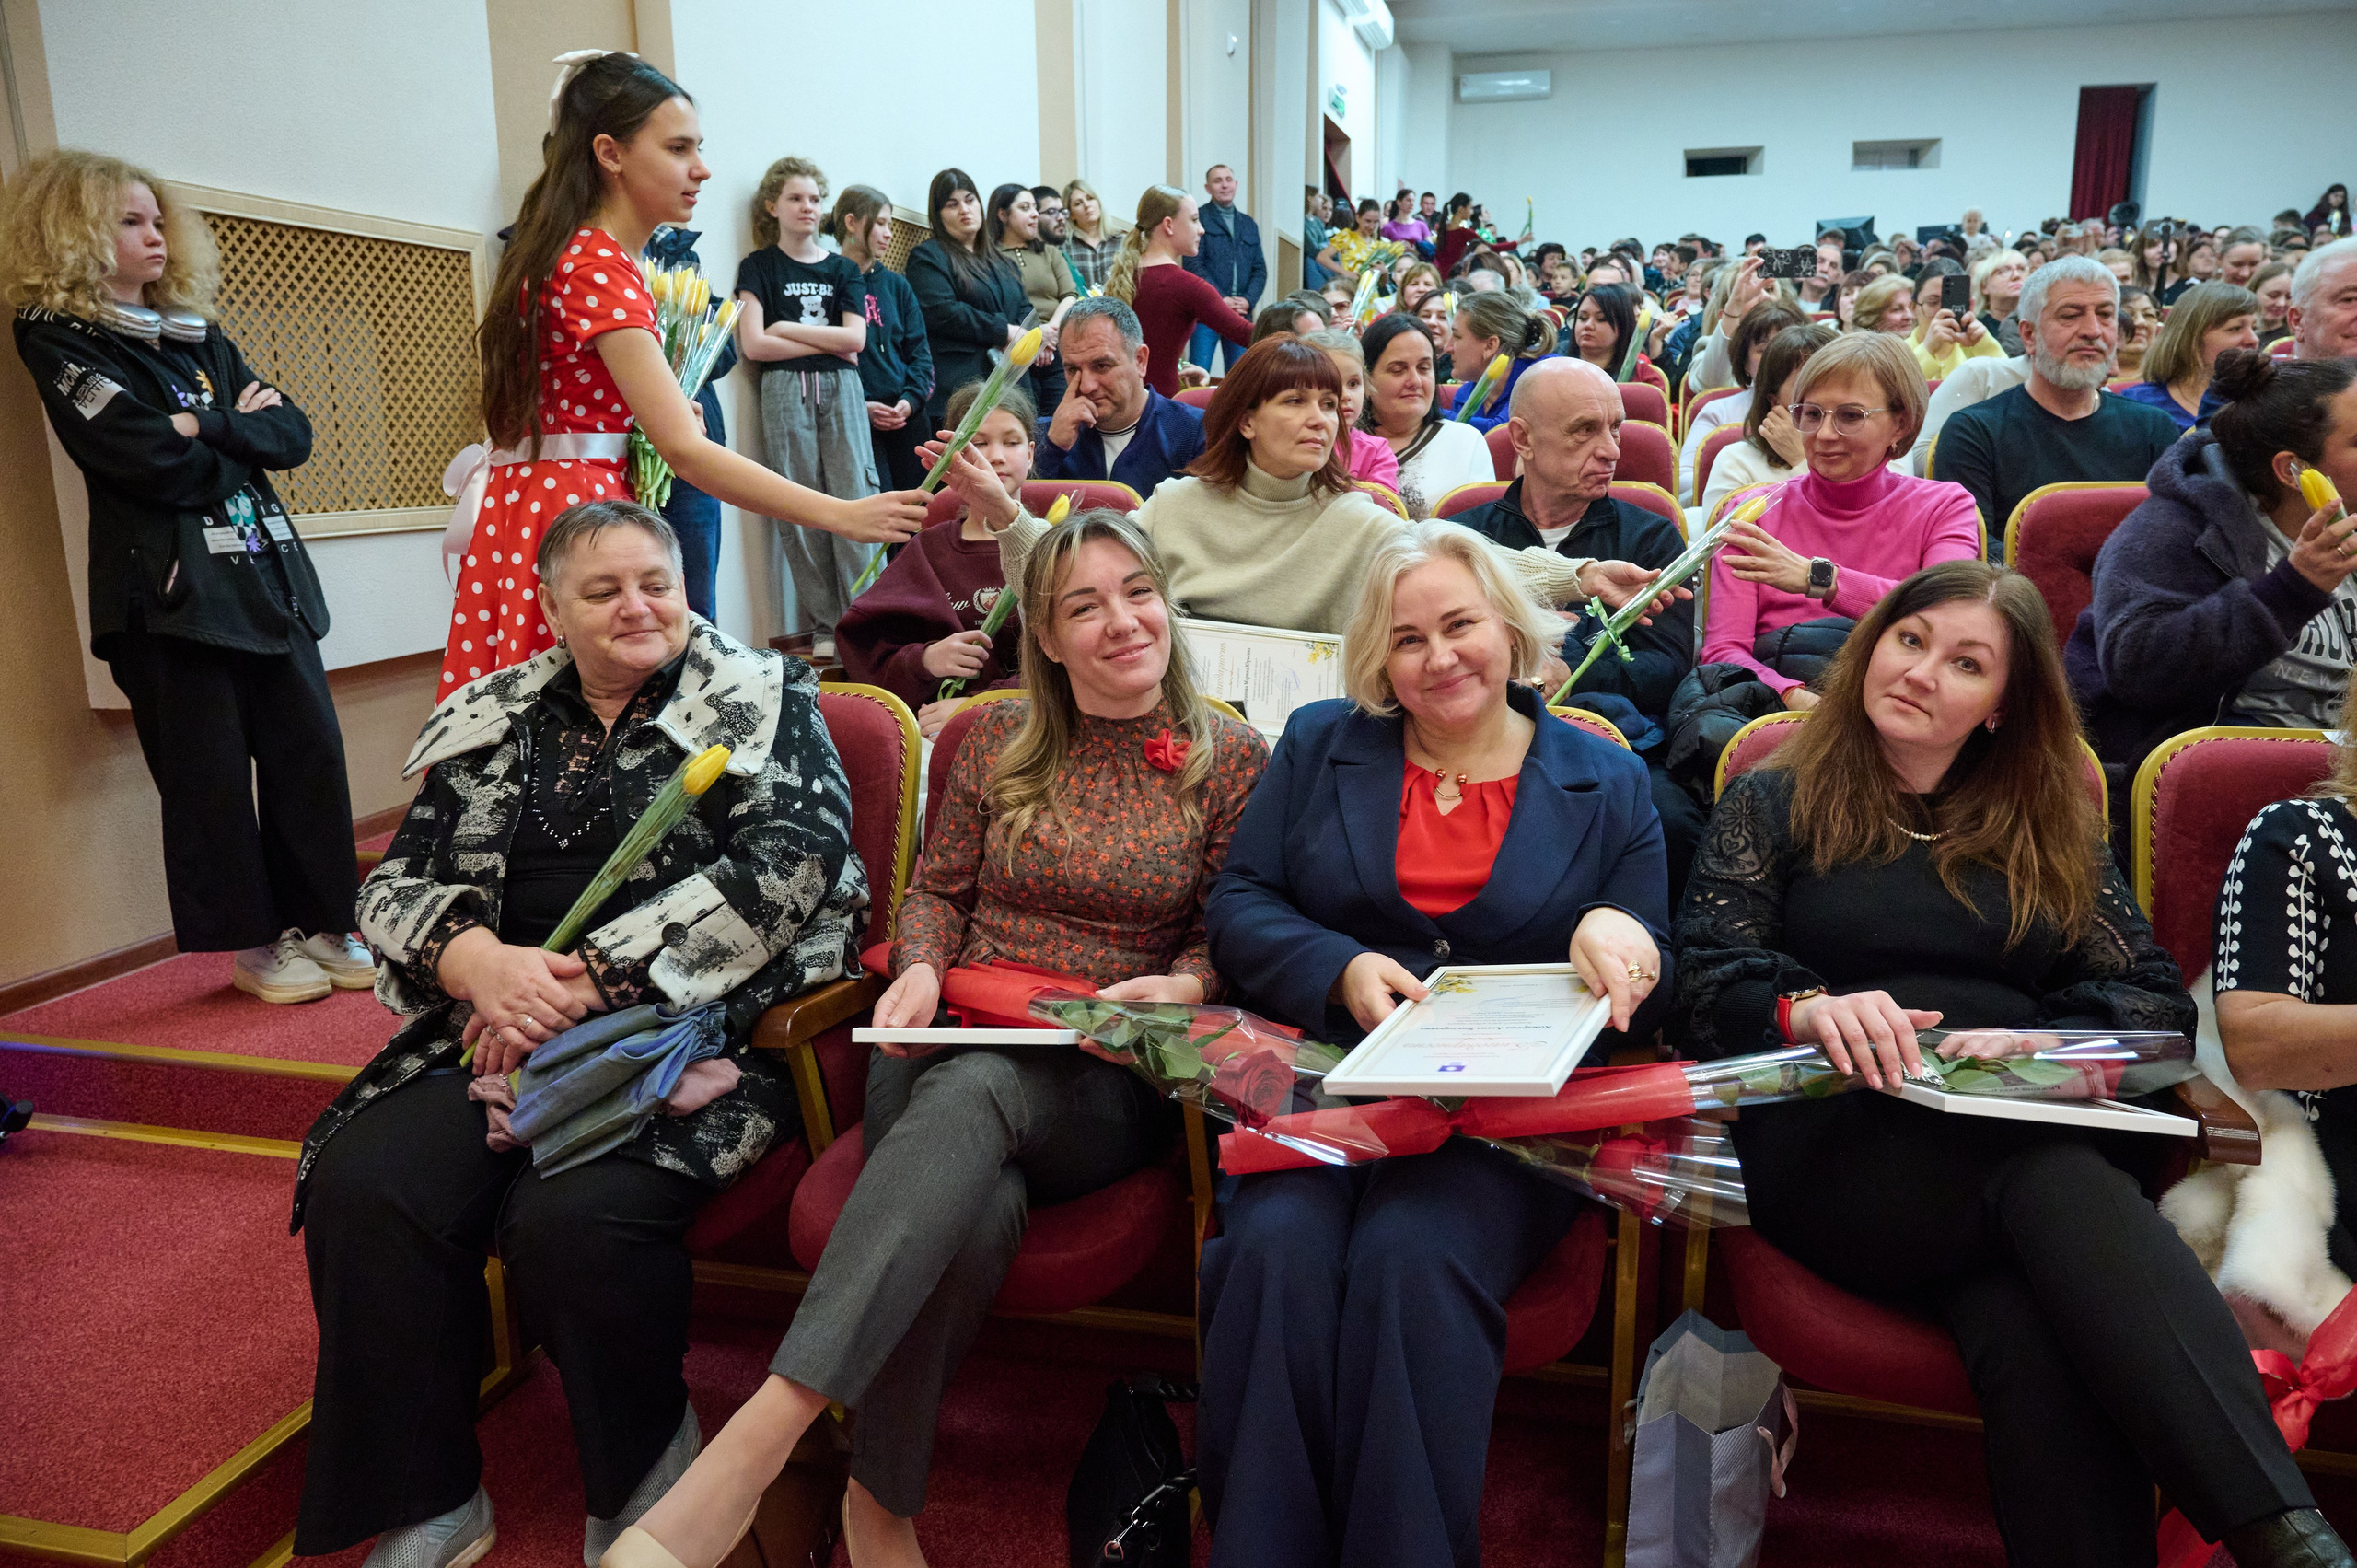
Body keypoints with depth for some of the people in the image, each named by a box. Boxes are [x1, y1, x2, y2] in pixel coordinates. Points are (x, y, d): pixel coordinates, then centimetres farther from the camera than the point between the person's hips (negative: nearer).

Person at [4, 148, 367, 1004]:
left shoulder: (198, 337, 19)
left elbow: (292, 435, 7)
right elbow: (162, 468, -13)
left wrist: (211, 429, -9)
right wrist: (242, 428, 2)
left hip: (264, 571, 6)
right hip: (170, 586, -5)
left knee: (310, 749, 2)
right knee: (212, 775, 0)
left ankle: (324, 924, 12)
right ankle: (251, 944, 12)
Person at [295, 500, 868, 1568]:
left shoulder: (760, 700, 4)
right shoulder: (496, 719, 17)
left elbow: (788, 862, -11)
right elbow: (401, 885, 13)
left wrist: (589, 976, -15)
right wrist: (481, 960, -12)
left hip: (701, 1029, -4)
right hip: (508, 1033, 5)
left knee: (573, 1216, -29)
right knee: (357, 1187, -20)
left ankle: (644, 1477, 0)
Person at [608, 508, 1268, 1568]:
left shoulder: (1231, 758, 6)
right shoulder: (999, 741, 12)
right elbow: (939, 891, 17)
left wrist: (1184, 984, -15)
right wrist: (920, 970, -6)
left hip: (1109, 1084, -2)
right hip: (954, 1046, 2)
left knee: (967, 1093, -39)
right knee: (975, 1214, -36)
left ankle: (752, 1447, -43)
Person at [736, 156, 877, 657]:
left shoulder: (843, 269, 15)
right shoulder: (759, 266, 8)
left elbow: (855, 338, 1)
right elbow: (753, 344, -4)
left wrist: (787, 328, -3)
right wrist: (826, 343, -3)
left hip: (841, 389, 2)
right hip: (786, 391, -2)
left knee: (856, 497, -8)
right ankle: (823, 624, 1)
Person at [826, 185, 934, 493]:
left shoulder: (896, 285, 15)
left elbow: (919, 349, 12)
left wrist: (911, 399, -5)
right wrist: (860, 406, -14)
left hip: (907, 417, 5)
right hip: (857, 419, -5)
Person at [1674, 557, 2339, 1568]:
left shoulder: (2050, 831, 24)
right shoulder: (1773, 803, 15)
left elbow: (2158, 999, 11)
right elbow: (1704, 987, 1)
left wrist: (2044, 1040, -11)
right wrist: (1808, 1009, -22)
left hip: (2043, 1135, 3)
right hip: (1837, 1143, -2)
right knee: (2050, 1179, -36)